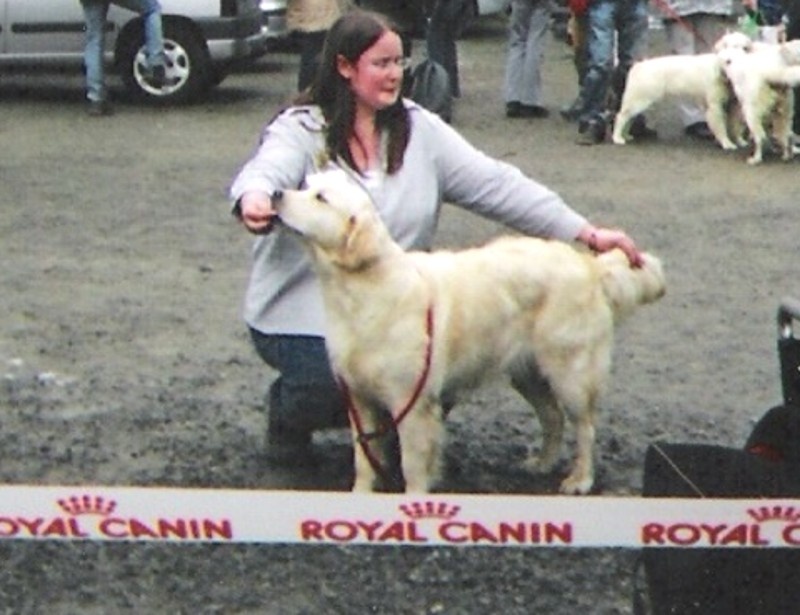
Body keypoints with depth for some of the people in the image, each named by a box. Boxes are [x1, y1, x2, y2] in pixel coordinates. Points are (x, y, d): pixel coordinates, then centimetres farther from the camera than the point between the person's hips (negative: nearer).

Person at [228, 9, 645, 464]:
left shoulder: (420, 130, 4)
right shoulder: (302, 130, -6)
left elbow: (495, 185, 0)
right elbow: (265, 173, -26)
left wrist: (588, 234, -9)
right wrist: (254, 202, -53)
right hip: (303, 315, -4)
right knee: (331, 383, -30)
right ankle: (288, 417, 7)